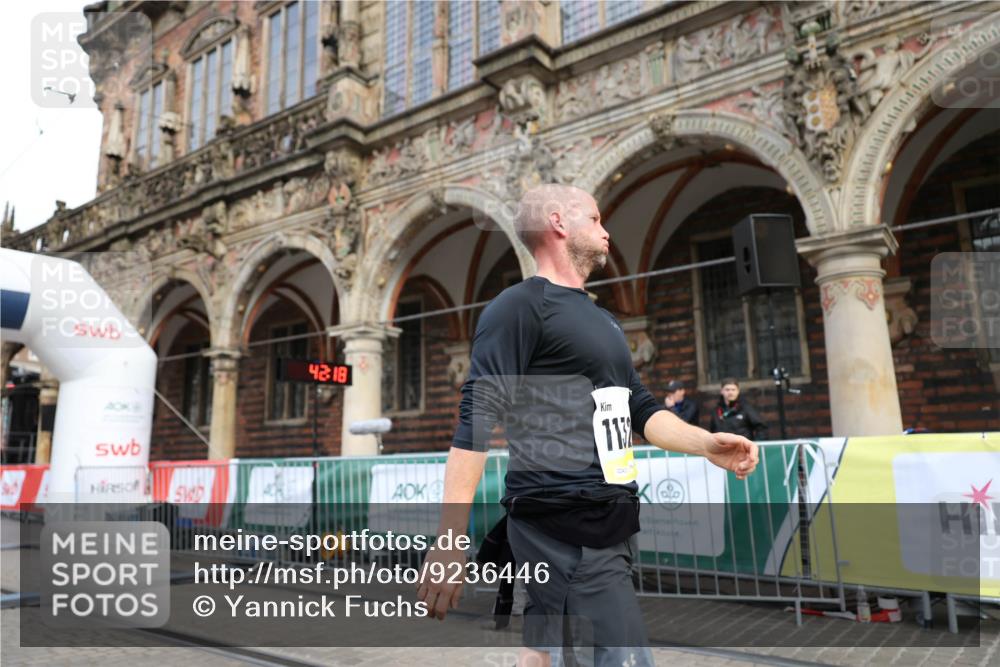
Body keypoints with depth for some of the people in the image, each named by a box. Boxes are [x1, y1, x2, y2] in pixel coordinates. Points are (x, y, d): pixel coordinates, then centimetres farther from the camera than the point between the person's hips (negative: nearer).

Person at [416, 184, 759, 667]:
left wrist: (706, 444, 4)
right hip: (565, 527, -8)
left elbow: (640, 409, 21)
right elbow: (477, 418, -17)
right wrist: (450, 537, -22)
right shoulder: (519, 306, -9)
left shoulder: (602, 319, 19)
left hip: (612, 522, 9)